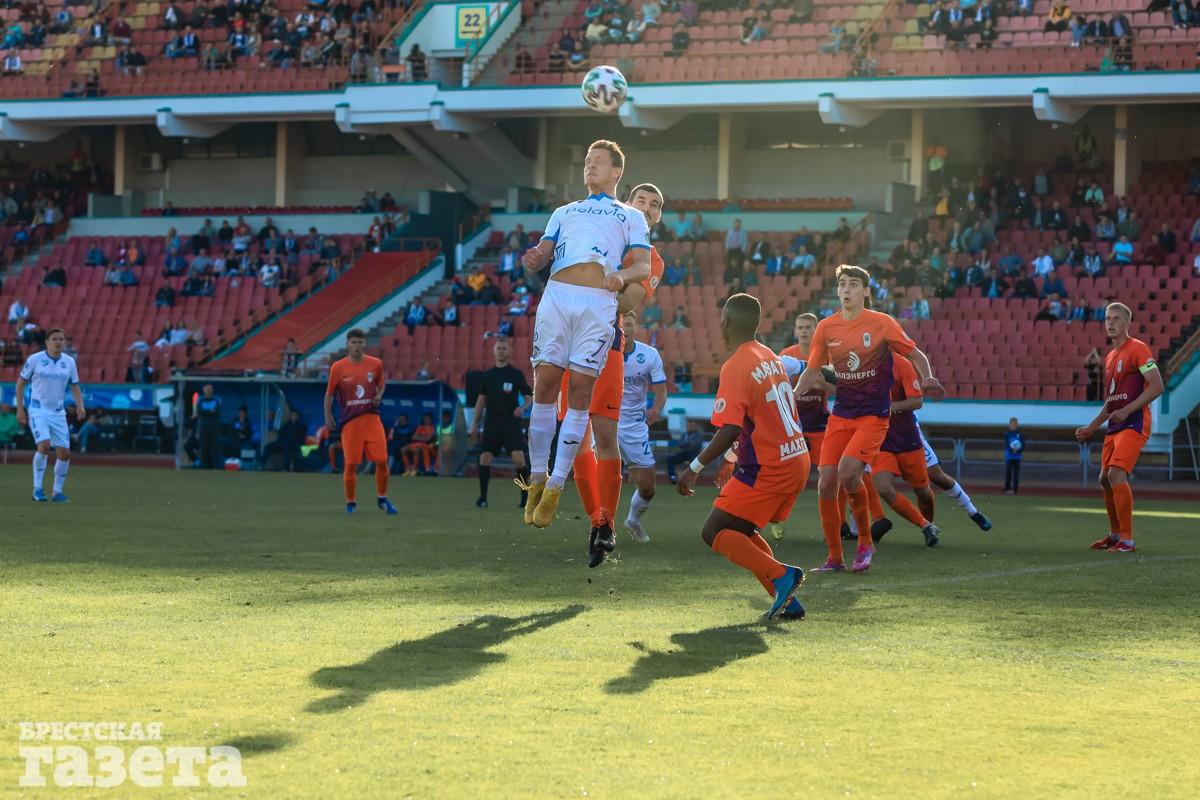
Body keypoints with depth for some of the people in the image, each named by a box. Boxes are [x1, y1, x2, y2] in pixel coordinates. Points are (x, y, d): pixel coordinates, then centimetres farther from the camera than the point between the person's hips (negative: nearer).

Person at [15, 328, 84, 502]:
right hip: (38, 411, -4)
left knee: (64, 453, -1)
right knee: (44, 445, -24)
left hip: (58, 413, 4)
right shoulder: (34, 360, -6)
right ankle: (38, 488, -12)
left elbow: (74, 387, 12)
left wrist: (79, 406, -6)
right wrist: (20, 409, -2)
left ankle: (57, 491, 15)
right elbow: (20, 383, 3)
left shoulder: (69, 362, 3)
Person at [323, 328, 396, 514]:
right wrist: (328, 417, -3)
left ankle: (382, 499, 15)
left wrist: (379, 396, -1)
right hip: (349, 421, -2)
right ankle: (351, 502, 13)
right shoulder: (338, 367, -3)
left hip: (372, 418, 2)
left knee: (382, 460, -4)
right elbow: (329, 394, 5)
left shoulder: (375, 364, 3)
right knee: (350, 464, -2)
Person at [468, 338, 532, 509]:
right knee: (484, 458, -7)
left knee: (518, 458, -15)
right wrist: (474, 425, 12)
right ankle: (483, 497, 5)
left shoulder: (516, 374, 4)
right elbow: (481, 400, 15)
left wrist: (523, 407, -16)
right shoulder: (488, 375, 11)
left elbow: (528, 395, 6)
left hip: (511, 422, -3)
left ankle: (525, 495, 1)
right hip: (491, 422, 3)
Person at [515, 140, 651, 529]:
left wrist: (623, 276, -14)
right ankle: (538, 478, 1)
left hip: (599, 303, -2)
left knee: (580, 390, -9)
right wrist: (535, 259, -6)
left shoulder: (631, 216, 23)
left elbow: (643, 266, 10)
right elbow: (543, 253, 19)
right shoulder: (564, 212, 31)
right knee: (545, 385, -6)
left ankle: (556, 487, -9)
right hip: (557, 295, 2)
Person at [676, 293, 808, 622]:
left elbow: (730, 431, -24)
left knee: (714, 532, -4)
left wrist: (695, 468, -16)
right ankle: (788, 600, 9)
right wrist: (736, 462, 26)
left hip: (767, 469, -9)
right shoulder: (771, 358, 12)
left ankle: (781, 575, -17)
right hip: (798, 461, 9)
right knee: (741, 530, 20)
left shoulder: (735, 367, -16)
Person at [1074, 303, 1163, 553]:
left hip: (1134, 424, -9)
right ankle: (1115, 534, 27)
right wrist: (1090, 428, 22)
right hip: (1114, 427, 9)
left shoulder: (1137, 349, -9)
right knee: (1105, 479, 12)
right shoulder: (1110, 357, 18)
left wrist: (1126, 410, -22)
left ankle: (1127, 540, -16)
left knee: (1116, 474, -20)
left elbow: (1156, 386, -17)